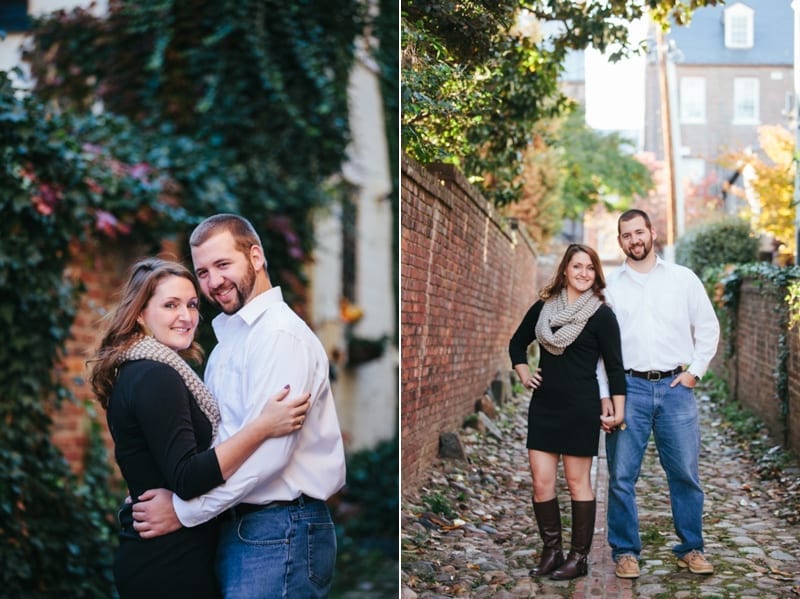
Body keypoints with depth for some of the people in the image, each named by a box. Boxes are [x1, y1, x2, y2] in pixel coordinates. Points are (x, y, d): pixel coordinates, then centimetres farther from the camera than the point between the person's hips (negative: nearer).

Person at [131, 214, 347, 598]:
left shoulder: (280, 334, -13)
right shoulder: (228, 338, 17)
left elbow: (266, 450, -21)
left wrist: (184, 510, -14)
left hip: (280, 532, -9)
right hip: (236, 526, 9)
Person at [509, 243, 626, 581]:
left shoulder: (601, 315, -4)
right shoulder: (544, 307, 7)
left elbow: (614, 366, -4)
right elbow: (517, 343, 21)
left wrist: (619, 411, -9)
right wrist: (523, 374, 7)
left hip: (581, 407, -4)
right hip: (543, 405, 4)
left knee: (578, 482, 3)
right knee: (541, 481, 3)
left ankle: (579, 558, 13)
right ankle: (551, 552, 17)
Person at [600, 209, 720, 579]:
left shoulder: (683, 278, 8)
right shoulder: (609, 286, 6)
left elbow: (708, 328, 12)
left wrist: (695, 371, 1)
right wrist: (604, 394, -3)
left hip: (676, 386, 1)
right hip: (628, 388, 0)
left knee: (685, 474, 5)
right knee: (622, 476, 1)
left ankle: (691, 549, 19)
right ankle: (625, 552, 12)